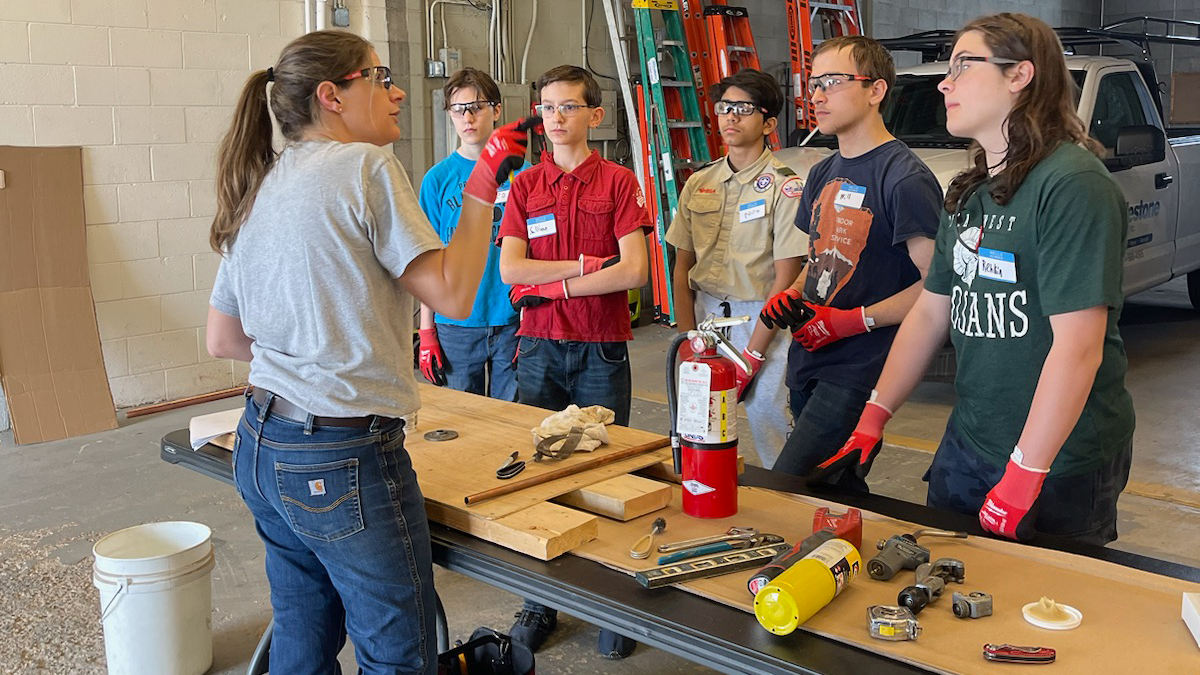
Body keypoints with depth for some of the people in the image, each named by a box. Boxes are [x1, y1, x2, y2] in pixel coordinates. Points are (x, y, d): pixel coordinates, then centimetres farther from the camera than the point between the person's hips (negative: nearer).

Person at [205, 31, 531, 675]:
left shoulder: (259, 186, 12)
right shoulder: (365, 166, -11)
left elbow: (221, 340, 15)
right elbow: (452, 294, -17)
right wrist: (483, 187, -8)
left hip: (259, 447, 9)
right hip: (342, 463, -8)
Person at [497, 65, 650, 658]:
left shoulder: (619, 182, 1)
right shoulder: (525, 186, 10)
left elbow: (634, 271, -11)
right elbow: (510, 269, -2)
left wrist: (552, 285, -10)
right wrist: (585, 264, -11)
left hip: (601, 351, -2)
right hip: (539, 349, 3)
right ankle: (540, 603, 19)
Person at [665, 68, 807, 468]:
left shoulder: (784, 187, -6)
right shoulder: (698, 184, 10)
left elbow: (785, 281, -10)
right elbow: (682, 270, 11)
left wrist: (751, 357, -13)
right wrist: (689, 340, 2)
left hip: (761, 319, -4)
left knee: (770, 425, -7)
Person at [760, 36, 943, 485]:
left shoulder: (904, 178, -13)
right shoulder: (823, 174, 15)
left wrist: (856, 320, -20)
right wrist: (790, 297, 5)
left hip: (856, 376, -8)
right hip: (807, 364, 9)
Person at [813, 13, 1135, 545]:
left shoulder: (1072, 185, -18)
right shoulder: (967, 193, 9)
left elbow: (1078, 348, -23)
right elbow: (930, 313, 12)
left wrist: (1024, 475, -23)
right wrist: (872, 421, 6)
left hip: (1062, 462, -7)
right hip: (966, 443, 7)